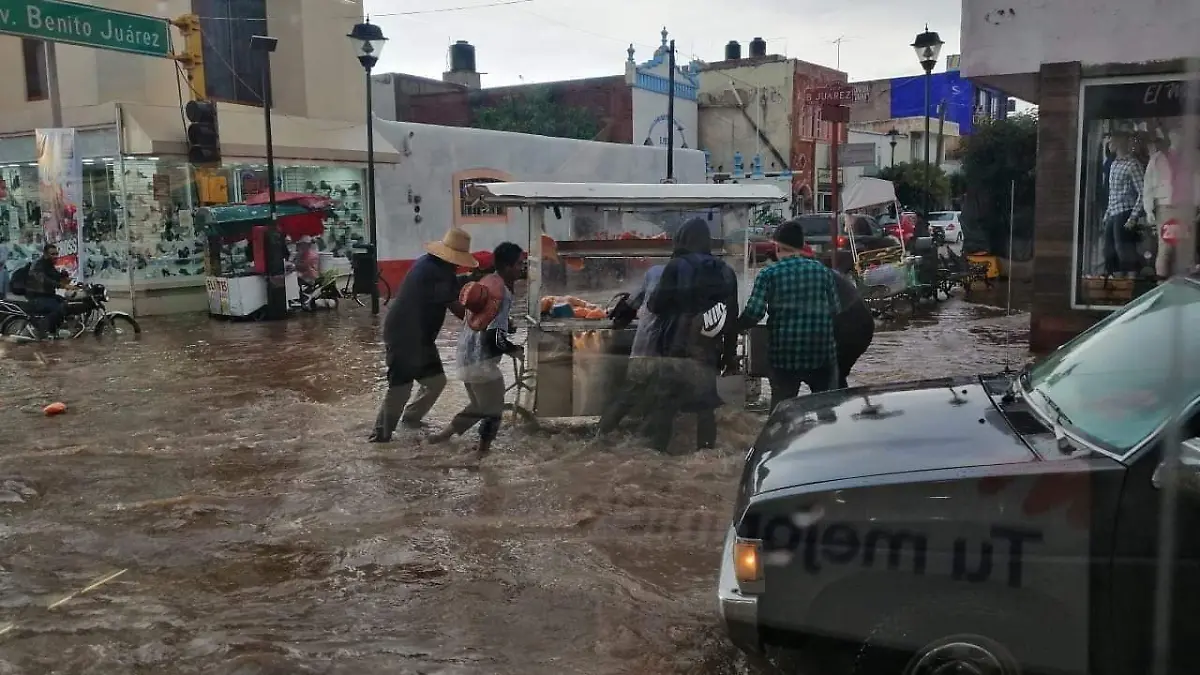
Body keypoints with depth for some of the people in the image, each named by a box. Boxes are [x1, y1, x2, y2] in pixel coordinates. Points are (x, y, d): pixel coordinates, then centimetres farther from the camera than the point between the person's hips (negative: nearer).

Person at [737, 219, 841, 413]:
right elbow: (835, 309, 4)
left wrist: (737, 326, 6)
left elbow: (754, 313, -12)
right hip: (822, 352, 2)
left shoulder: (769, 274, -4)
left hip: (785, 353, -2)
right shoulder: (823, 271, 6)